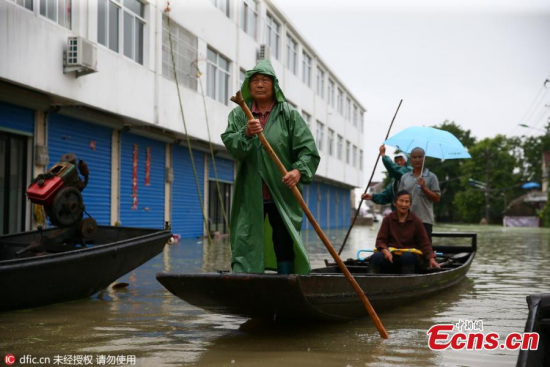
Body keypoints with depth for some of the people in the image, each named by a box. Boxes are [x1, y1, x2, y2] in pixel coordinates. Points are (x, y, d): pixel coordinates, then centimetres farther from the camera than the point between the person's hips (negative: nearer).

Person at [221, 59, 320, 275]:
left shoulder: (289, 114, 3)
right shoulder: (238, 115, 9)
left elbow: (308, 149, -4)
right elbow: (230, 145, -5)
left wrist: (299, 170, -22)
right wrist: (246, 134, -25)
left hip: (282, 195, -1)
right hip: (250, 196, 1)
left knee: (285, 248, 3)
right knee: (245, 245, 0)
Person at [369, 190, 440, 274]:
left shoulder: (416, 221, 4)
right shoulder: (388, 219, 6)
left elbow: (424, 243, 3)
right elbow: (380, 240, 2)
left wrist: (431, 258, -12)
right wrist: (385, 251, -19)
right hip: (391, 255, 1)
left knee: (407, 256, -37)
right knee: (376, 257, -30)